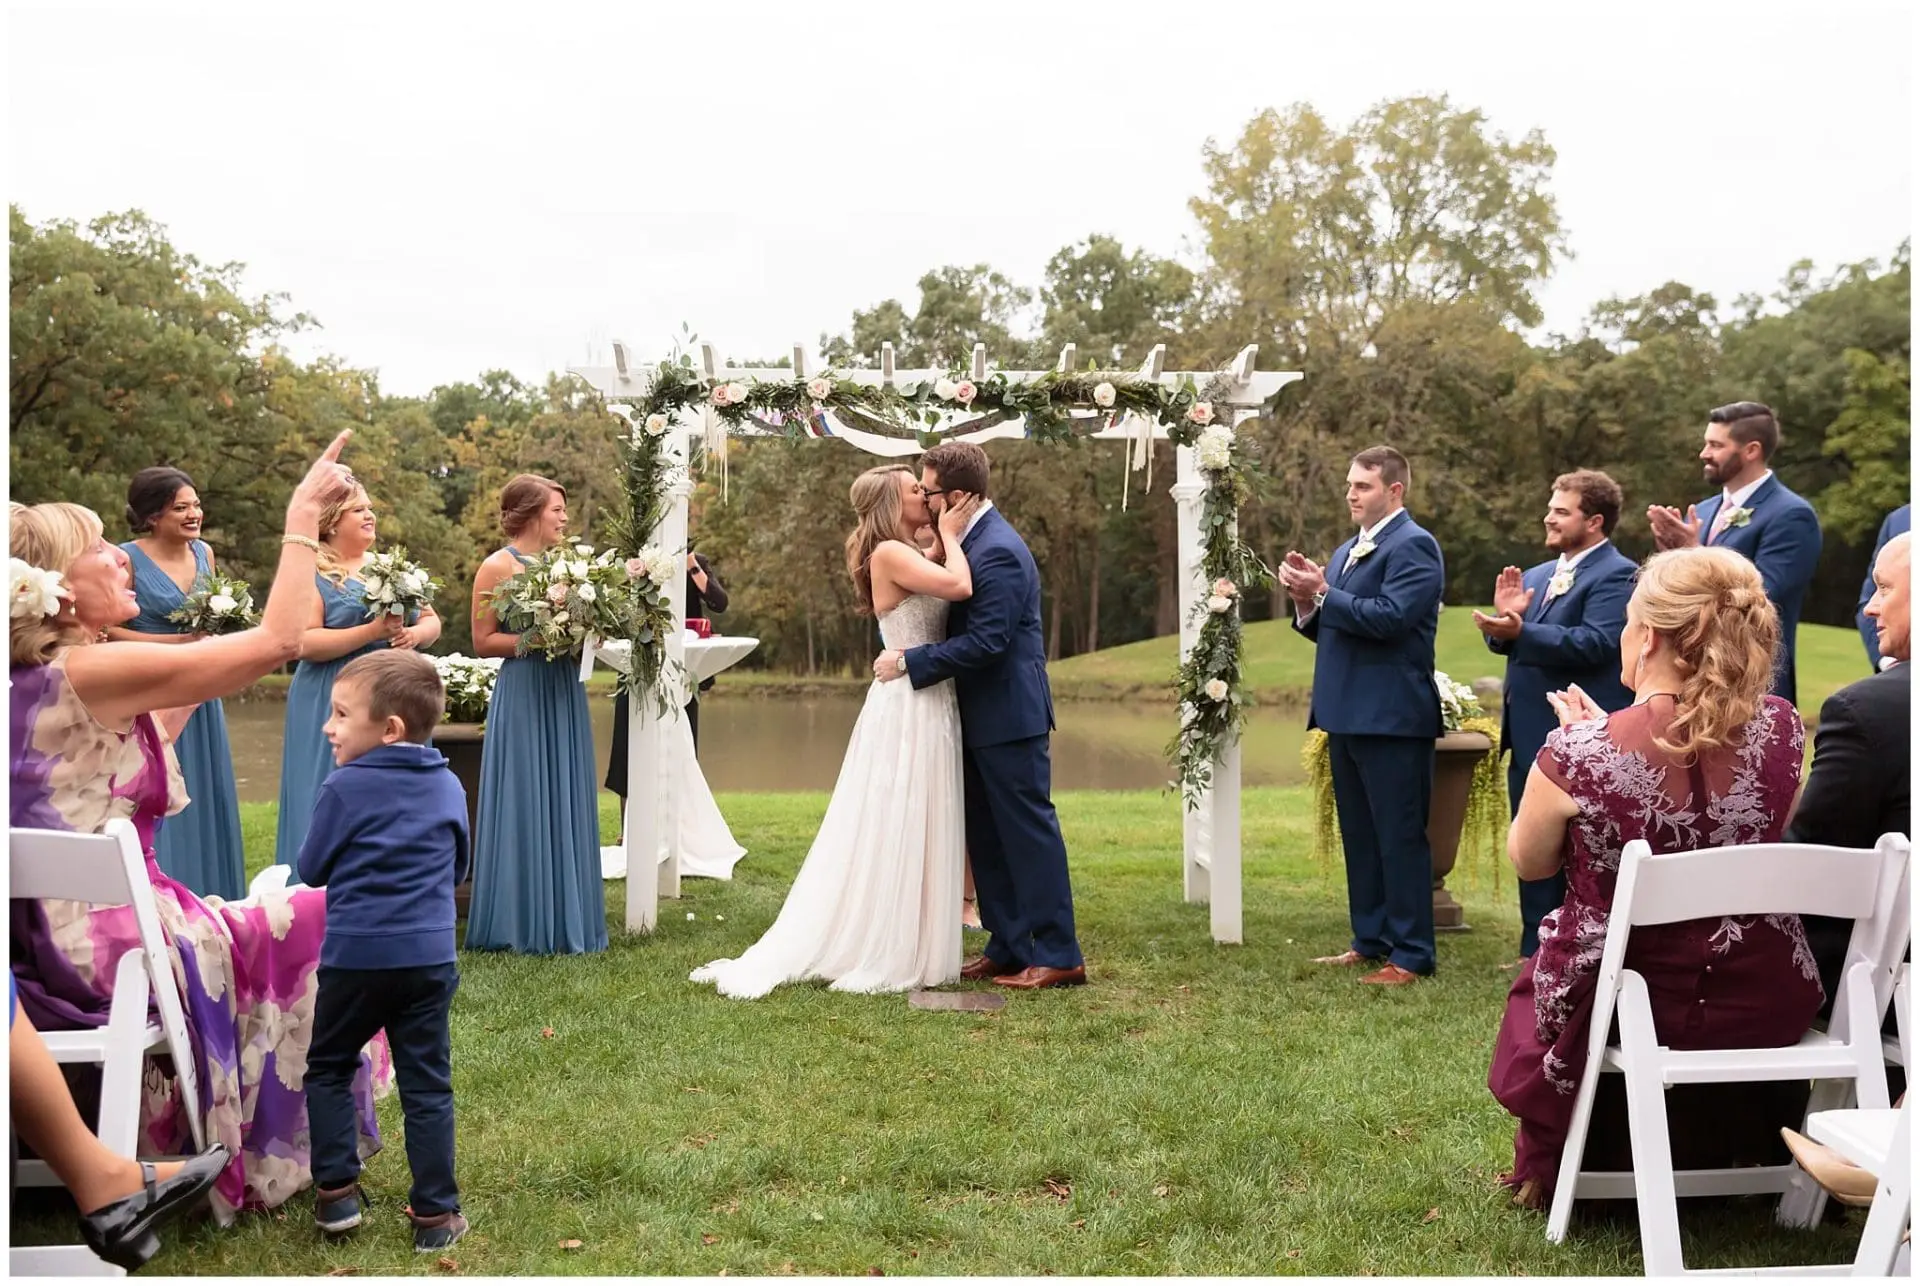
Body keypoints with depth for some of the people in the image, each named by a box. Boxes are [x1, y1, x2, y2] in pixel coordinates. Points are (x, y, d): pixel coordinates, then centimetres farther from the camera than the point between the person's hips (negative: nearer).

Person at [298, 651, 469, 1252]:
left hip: (355, 955, -3)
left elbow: (311, 869, 2)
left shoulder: (345, 788, -9)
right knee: (426, 1084, 7)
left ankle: (336, 1191, 15)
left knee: (327, 1068, 18)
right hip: (429, 955, 3)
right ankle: (435, 1214, 9)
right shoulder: (449, 787, 4)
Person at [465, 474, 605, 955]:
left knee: (566, 806, 9)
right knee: (525, 806, -1)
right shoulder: (497, 567, -6)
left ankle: (564, 918, 17)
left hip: (565, 695, 6)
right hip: (523, 695, -6)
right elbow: (484, 641, -8)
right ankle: (523, 923, 9)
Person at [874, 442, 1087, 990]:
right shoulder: (969, 539, 11)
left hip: (1009, 717, -10)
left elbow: (986, 642, -25)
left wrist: (910, 662, -19)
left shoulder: (998, 552, -20)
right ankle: (1008, 947, 23)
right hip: (982, 718, 10)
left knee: (1030, 832, -2)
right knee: (987, 838, 14)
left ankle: (1059, 955, 6)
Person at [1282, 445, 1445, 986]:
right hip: (1346, 715, 9)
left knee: (1400, 836, -3)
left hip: (1391, 717, -9)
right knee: (1359, 836, 15)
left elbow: (1389, 617, -22)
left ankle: (1410, 954, 3)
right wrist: (1306, 602, 0)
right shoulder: (1345, 552, 18)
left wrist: (1322, 594, -15)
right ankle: (1370, 941, 24)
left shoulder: (1413, 545, -9)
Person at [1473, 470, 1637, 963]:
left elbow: (1598, 643, -25)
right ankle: (1536, 953, 26)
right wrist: (1504, 620, -7)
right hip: (1530, 736, 9)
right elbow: (1511, 643, 15)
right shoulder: (1536, 576, 16)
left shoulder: (1616, 575, -11)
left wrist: (1521, 632, -32)